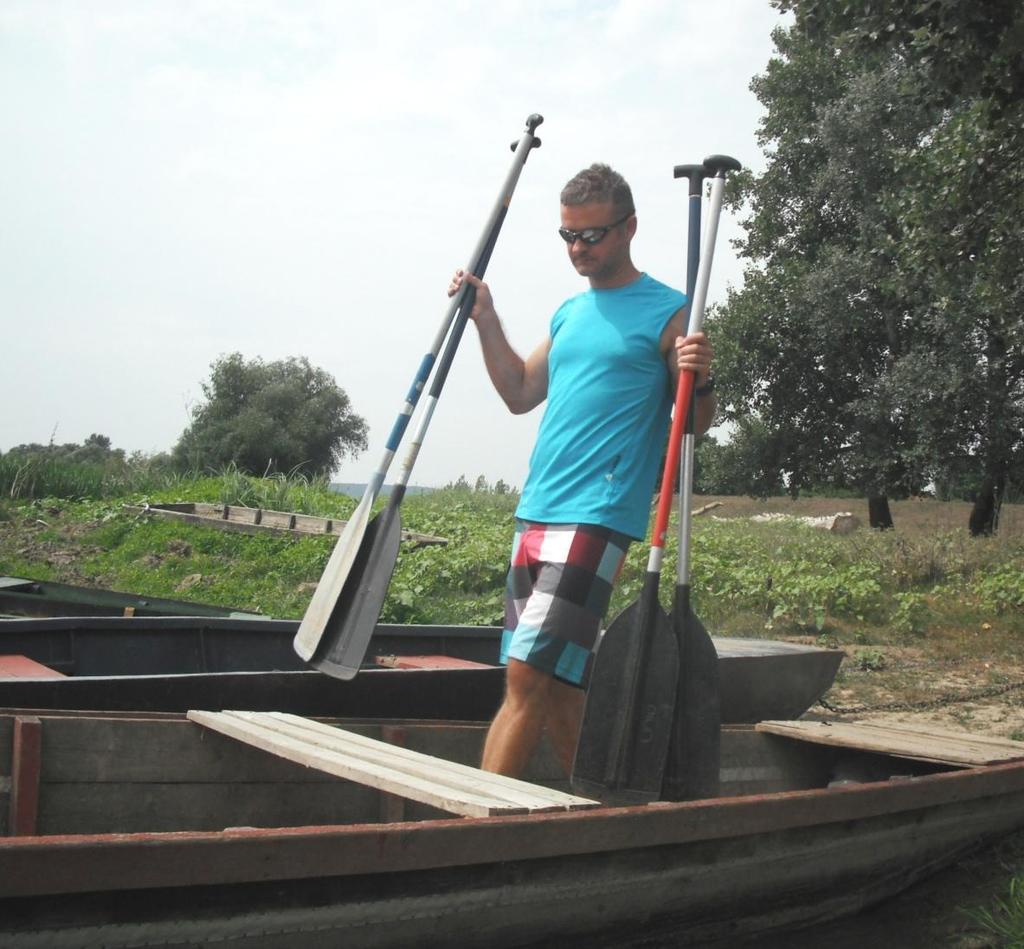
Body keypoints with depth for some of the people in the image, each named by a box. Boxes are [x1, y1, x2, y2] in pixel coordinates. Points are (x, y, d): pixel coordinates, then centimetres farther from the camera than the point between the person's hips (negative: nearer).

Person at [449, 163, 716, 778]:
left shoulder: (667, 313, -1)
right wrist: (485, 317, 18)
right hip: (535, 514, 8)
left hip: (596, 518, -8)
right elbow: (521, 393, 24)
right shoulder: (570, 313, 20)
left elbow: (695, 425, -2)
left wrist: (701, 382, -23)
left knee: (528, 678, -13)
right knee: (555, 685, 10)